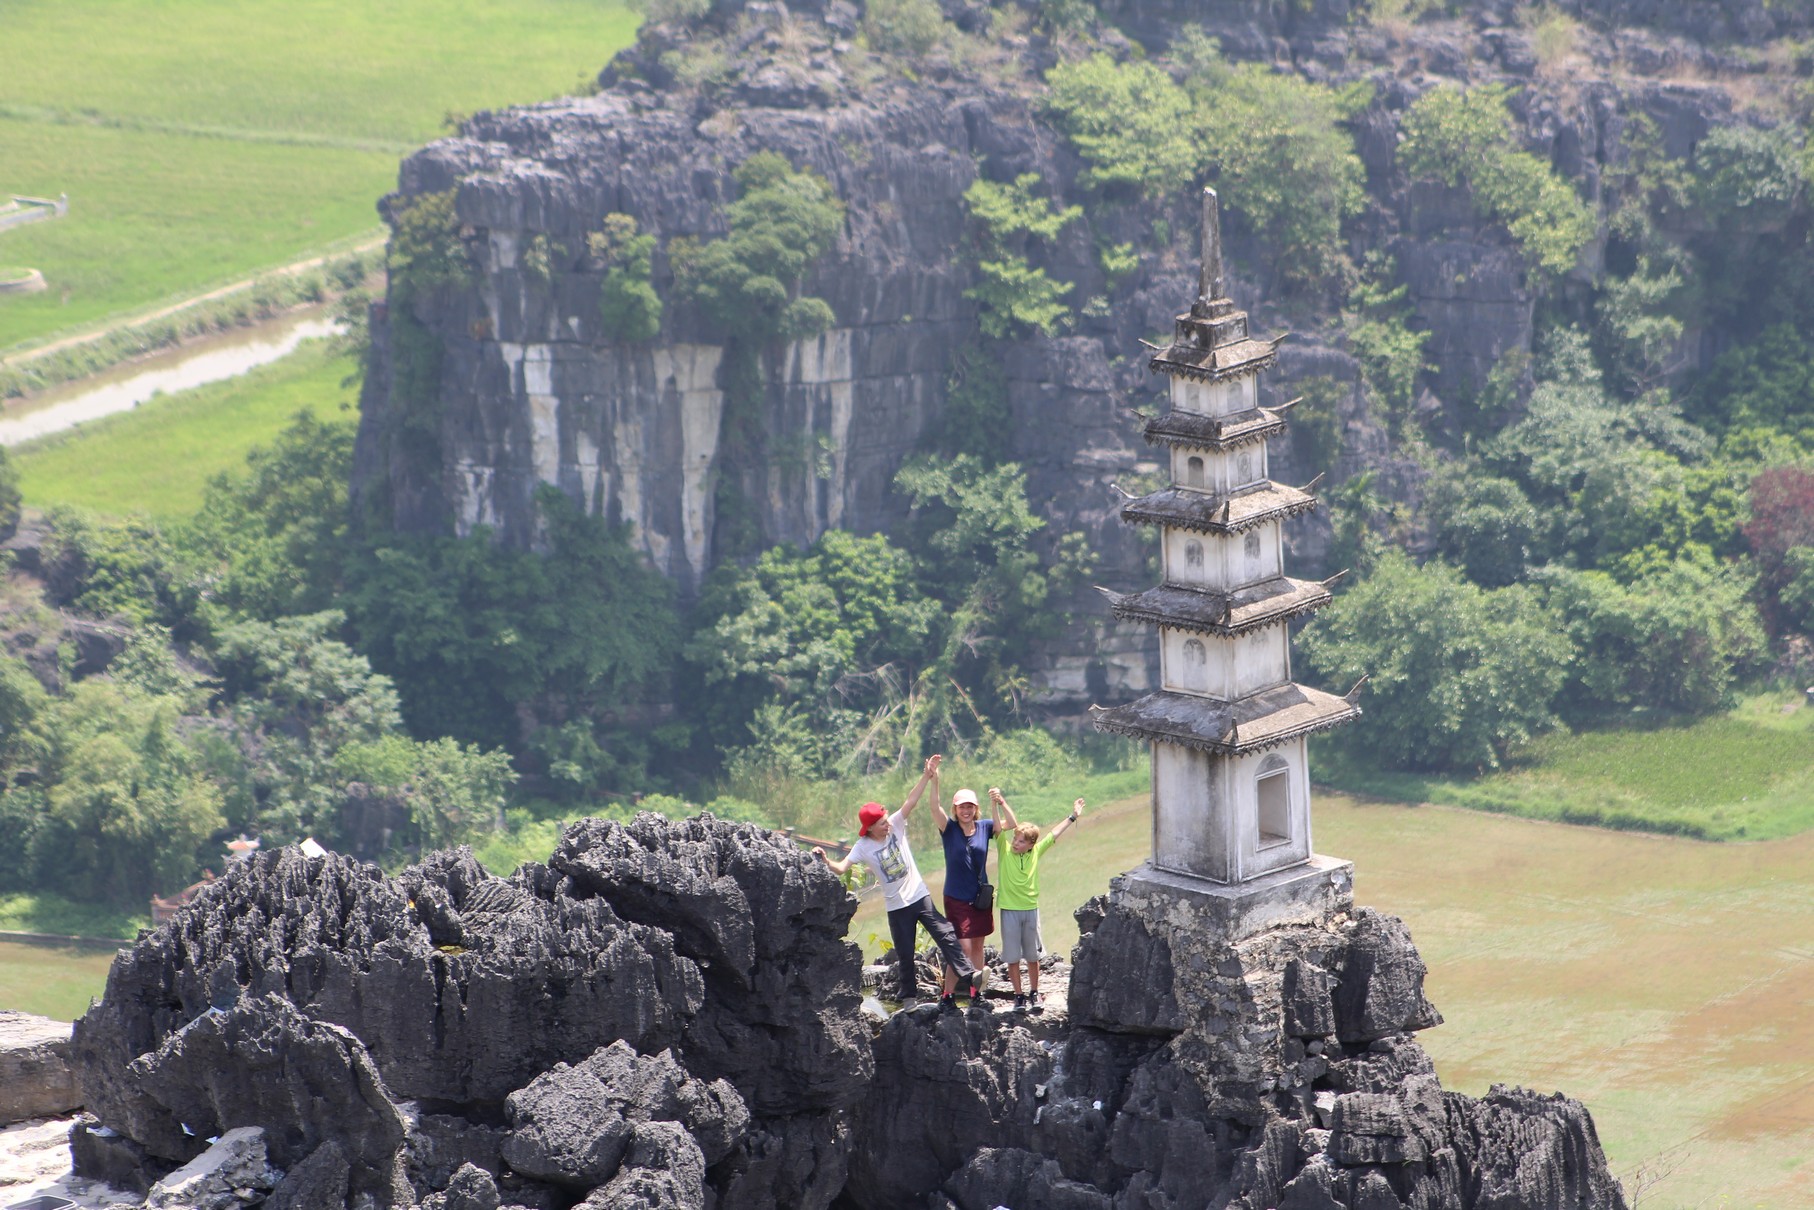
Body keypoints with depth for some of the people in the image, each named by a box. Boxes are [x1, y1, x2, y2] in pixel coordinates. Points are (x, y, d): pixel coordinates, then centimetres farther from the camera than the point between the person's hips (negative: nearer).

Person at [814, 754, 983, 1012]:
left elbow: (911, 802, -15)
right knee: (905, 954, 7)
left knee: (946, 935, -11)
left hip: (920, 896, 0)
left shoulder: (896, 825, -5)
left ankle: (968, 975, -13)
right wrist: (825, 861, -34)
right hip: (897, 906, 0)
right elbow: (842, 868, -14)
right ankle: (909, 996, 21)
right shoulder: (863, 847, -7)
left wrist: (927, 775, -25)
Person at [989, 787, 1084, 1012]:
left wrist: (1073, 817, 18)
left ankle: (1034, 994, 19)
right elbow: (999, 826, -15)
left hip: (1031, 909, 2)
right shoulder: (1005, 850, -4)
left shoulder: (1036, 852, 2)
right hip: (1009, 909, -2)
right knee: (1012, 957, 1)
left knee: (1033, 956, 8)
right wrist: (995, 803, -27)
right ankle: (1019, 996, 10)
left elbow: (1055, 834, 12)